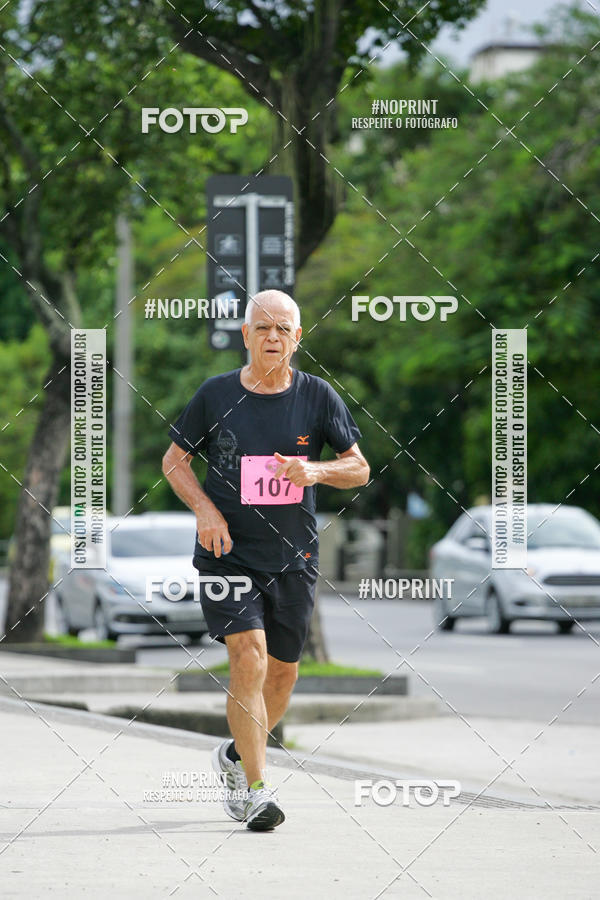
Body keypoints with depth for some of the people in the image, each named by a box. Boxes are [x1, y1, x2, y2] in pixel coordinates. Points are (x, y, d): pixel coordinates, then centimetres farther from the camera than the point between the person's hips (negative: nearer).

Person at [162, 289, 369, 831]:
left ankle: (237, 755, 37)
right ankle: (256, 791, -13)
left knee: (282, 674, 9)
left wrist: (315, 470, -16)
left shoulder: (318, 397, 1)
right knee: (248, 658, -17)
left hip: (293, 560, 2)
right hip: (227, 552, -2)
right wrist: (205, 510, -8)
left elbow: (360, 468, 5)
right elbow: (174, 459, 9)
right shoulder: (216, 394, -2)